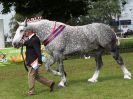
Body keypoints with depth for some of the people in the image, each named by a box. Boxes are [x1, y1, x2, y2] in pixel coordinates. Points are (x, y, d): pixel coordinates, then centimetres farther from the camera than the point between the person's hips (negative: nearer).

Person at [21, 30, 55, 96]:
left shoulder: (35, 40, -18)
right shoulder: (30, 39, 15)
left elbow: (38, 51, -22)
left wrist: (39, 61, -24)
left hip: (34, 62, -10)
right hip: (30, 62, 10)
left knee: (31, 76, -1)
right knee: (36, 76, 15)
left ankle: (31, 92, 10)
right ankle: (50, 83, 20)